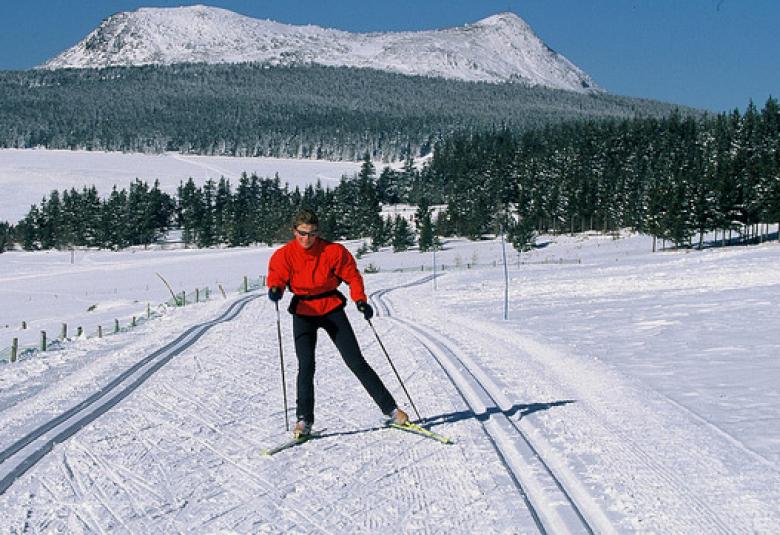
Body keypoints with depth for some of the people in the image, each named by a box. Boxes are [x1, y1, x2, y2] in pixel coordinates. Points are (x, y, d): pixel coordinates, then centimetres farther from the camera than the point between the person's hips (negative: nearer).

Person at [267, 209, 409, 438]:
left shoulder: (332, 251, -11)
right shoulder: (284, 254, -8)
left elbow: (352, 274, -2)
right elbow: (276, 275, -15)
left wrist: (360, 300, -14)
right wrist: (275, 290, -38)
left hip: (332, 309, -1)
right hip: (303, 313, 1)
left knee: (356, 361, -2)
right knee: (306, 365, -13)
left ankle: (390, 408, 5)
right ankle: (304, 419, 0)